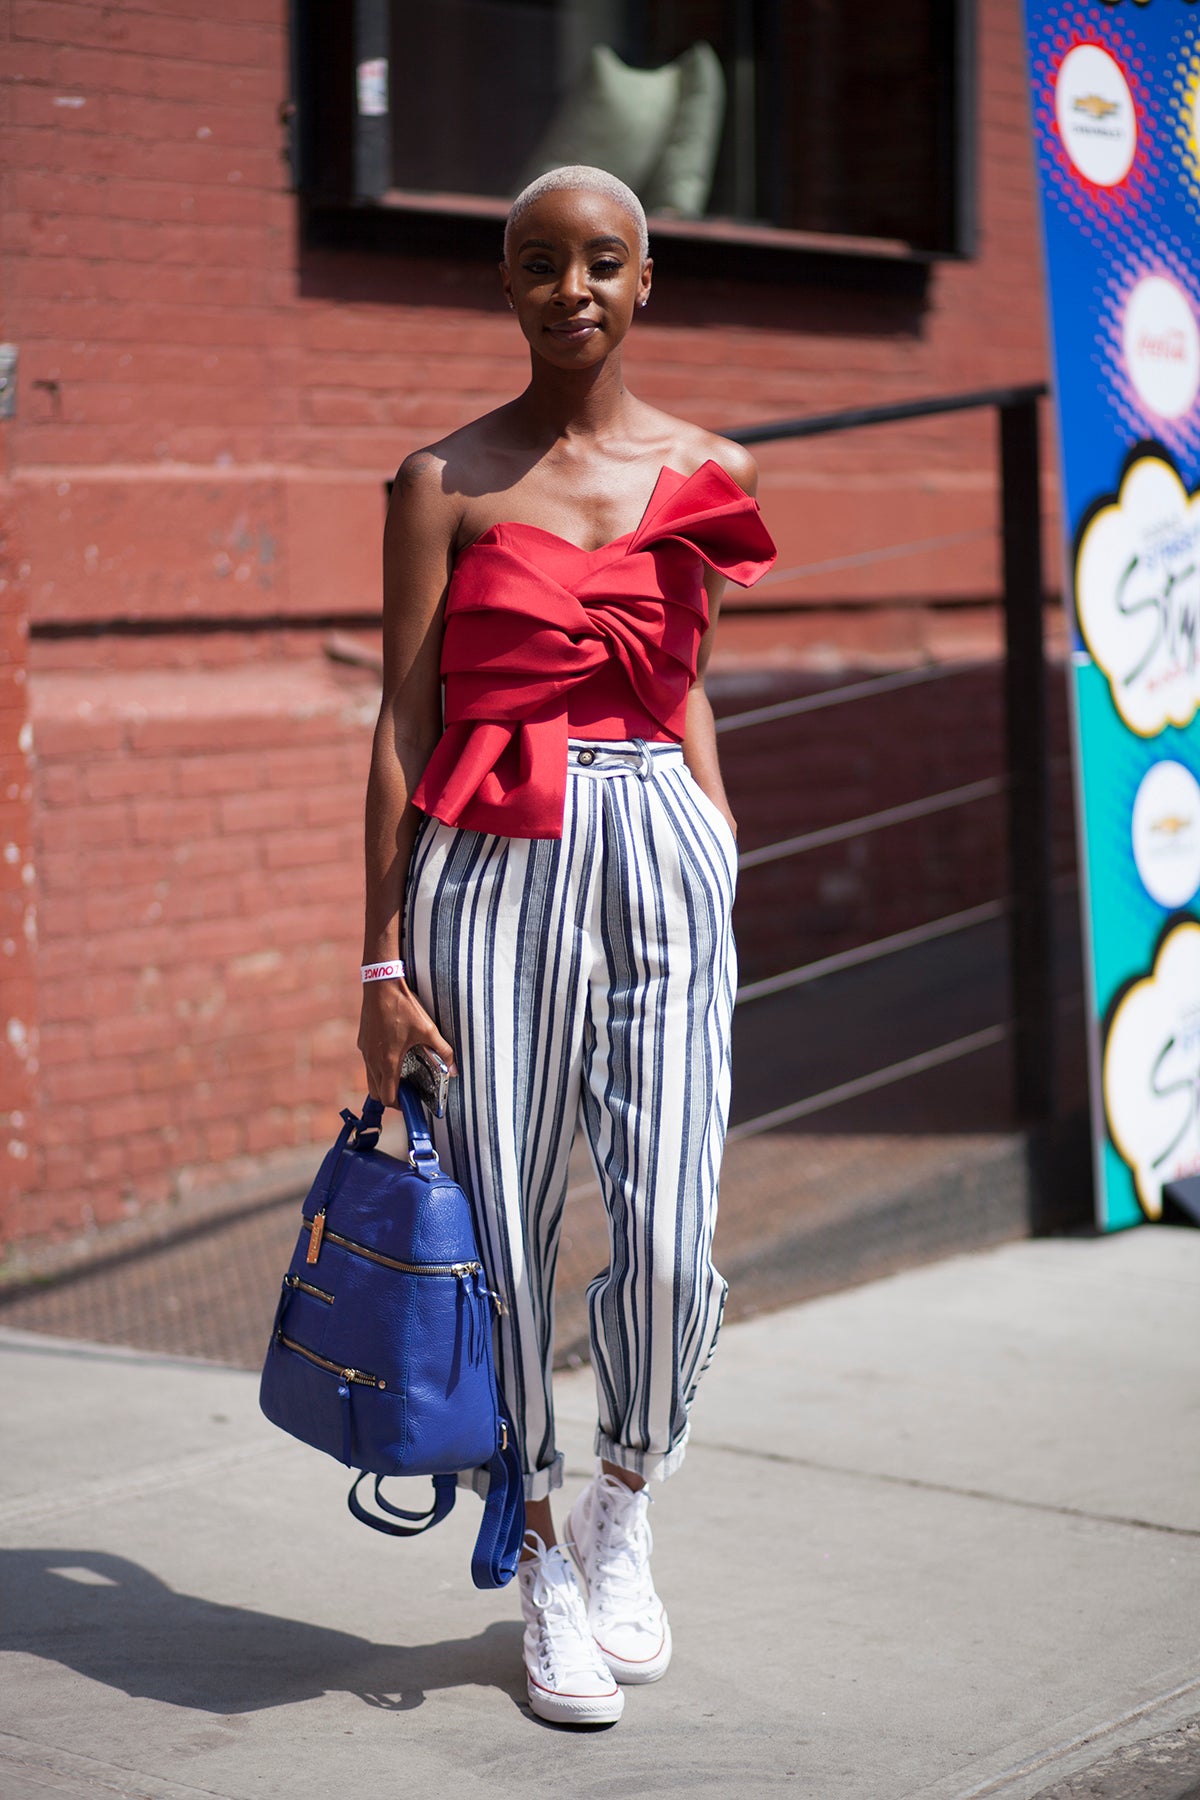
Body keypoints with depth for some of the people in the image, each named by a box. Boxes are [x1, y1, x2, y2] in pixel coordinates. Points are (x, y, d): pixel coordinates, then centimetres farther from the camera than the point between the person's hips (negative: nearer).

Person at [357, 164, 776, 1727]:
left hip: (660, 853, 2)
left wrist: (722, 846, 13)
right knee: (508, 1225, 1)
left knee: (670, 1232, -6)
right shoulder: (446, 480, 2)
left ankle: (625, 1512, 22)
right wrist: (384, 954, -3)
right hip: (493, 864, -2)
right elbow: (402, 721, 1)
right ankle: (545, 1568, 20)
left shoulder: (706, 471, 11)